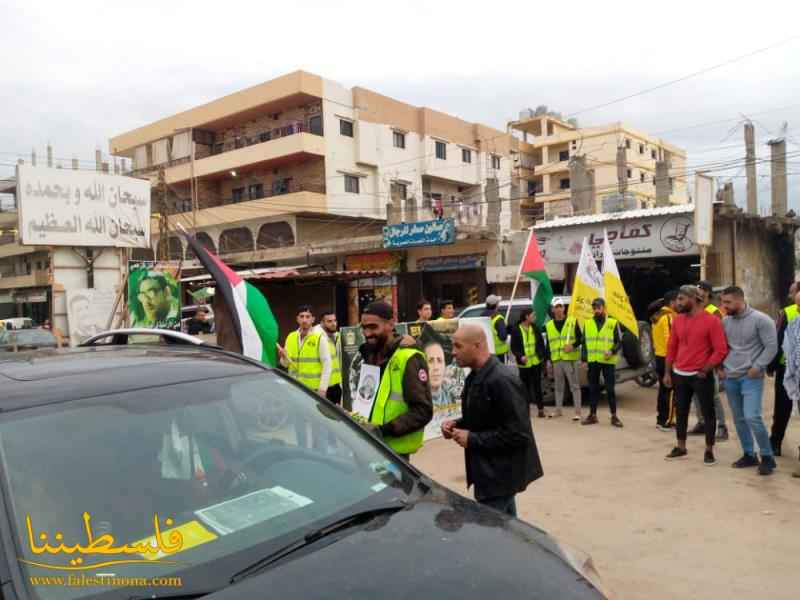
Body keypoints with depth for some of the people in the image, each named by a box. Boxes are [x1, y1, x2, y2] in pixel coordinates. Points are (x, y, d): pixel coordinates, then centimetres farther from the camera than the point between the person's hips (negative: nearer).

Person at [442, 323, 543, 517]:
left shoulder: (502, 380, -24)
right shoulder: (475, 377, 7)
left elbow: (517, 433, -26)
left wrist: (473, 439, -21)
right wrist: (458, 424, 0)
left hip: (499, 474, -10)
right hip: (493, 470, 10)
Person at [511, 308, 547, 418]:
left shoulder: (535, 328, 6)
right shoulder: (516, 330, -6)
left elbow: (541, 343, 11)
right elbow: (513, 347, -7)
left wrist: (542, 355, 0)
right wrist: (520, 356, -22)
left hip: (536, 362, 2)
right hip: (523, 363, -2)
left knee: (537, 385, 5)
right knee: (525, 387, 7)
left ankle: (541, 409, 11)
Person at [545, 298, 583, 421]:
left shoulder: (572, 322, 0)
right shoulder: (548, 325, 11)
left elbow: (580, 338, 1)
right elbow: (548, 345, 13)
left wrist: (573, 346, -18)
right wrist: (548, 361, 9)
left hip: (570, 359, -4)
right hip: (556, 360, 4)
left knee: (574, 385, -2)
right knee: (558, 386, 13)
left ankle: (577, 411, 0)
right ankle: (558, 410, 21)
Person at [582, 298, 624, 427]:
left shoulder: (613, 323, 1)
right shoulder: (587, 323, 10)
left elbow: (619, 342, 0)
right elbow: (585, 343, 12)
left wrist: (612, 352, -18)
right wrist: (584, 359, 4)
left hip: (608, 361, -3)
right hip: (592, 361, 3)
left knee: (610, 389, 1)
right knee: (593, 388, 8)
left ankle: (614, 416, 11)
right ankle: (592, 415, 17)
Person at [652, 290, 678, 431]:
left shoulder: (657, 316, 14)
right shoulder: (670, 317, -16)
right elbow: (671, 340, -21)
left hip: (659, 356, 10)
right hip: (668, 358, -10)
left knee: (663, 389, 15)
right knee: (670, 390, -4)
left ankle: (661, 419, 21)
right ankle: (667, 422, 0)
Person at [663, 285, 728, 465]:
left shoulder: (711, 321, -11)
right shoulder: (677, 320, 6)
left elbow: (721, 350, -12)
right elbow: (671, 347, 11)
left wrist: (704, 371, -13)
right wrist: (667, 372, 10)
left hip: (700, 376, -5)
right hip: (679, 375, 6)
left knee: (708, 413, 5)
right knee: (681, 412, 12)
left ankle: (709, 450, 15)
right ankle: (680, 448, 24)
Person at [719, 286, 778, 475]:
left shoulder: (760, 320, -10)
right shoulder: (725, 321, 6)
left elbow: (771, 347, -10)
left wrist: (757, 367, -15)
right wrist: (720, 367, 8)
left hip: (751, 377, -6)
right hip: (730, 377, 6)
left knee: (752, 417, -14)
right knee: (739, 419, 10)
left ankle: (767, 457, 2)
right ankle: (749, 455, 23)